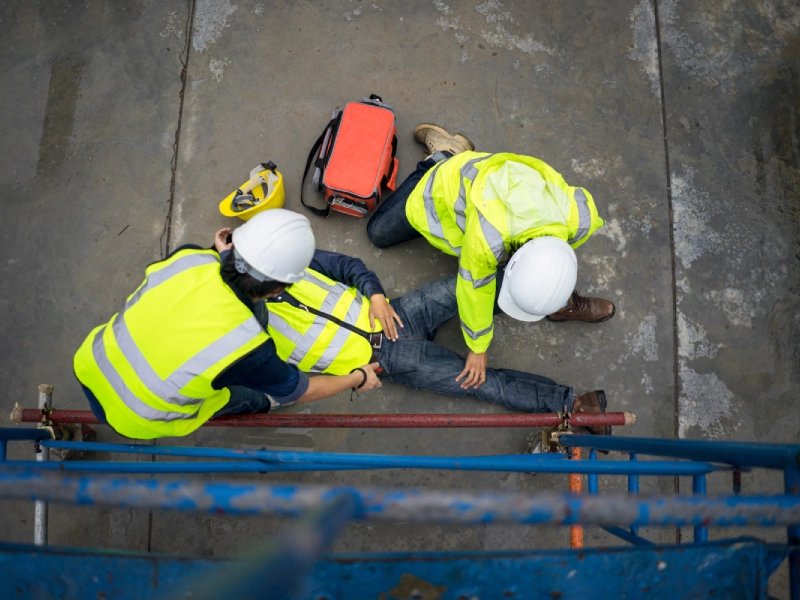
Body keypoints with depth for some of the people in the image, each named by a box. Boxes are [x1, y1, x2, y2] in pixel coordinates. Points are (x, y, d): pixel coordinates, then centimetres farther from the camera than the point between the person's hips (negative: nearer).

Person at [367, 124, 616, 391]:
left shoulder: (581, 218, -37)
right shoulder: (487, 239, -49)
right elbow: (475, 290, -28)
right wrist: (478, 348, -12)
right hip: (450, 184, -2)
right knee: (379, 232, 12)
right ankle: (441, 158, 23)